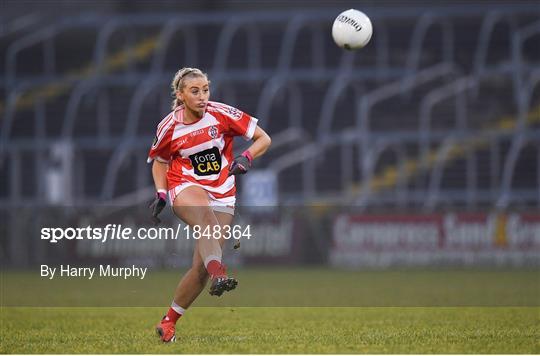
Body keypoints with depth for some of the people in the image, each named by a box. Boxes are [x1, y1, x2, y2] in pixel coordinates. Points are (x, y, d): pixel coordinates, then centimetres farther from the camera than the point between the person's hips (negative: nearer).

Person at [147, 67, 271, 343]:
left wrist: (246, 158, -21)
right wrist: (161, 194, -2)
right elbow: (158, 162, 15)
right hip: (186, 187, -2)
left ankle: (169, 322, 14)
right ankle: (219, 276, -62)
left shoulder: (222, 114, -7)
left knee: (201, 268, -5)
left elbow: (263, 138, -2)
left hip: (222, 196, 2)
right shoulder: (169, 128, -3)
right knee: (206, 217, -39)